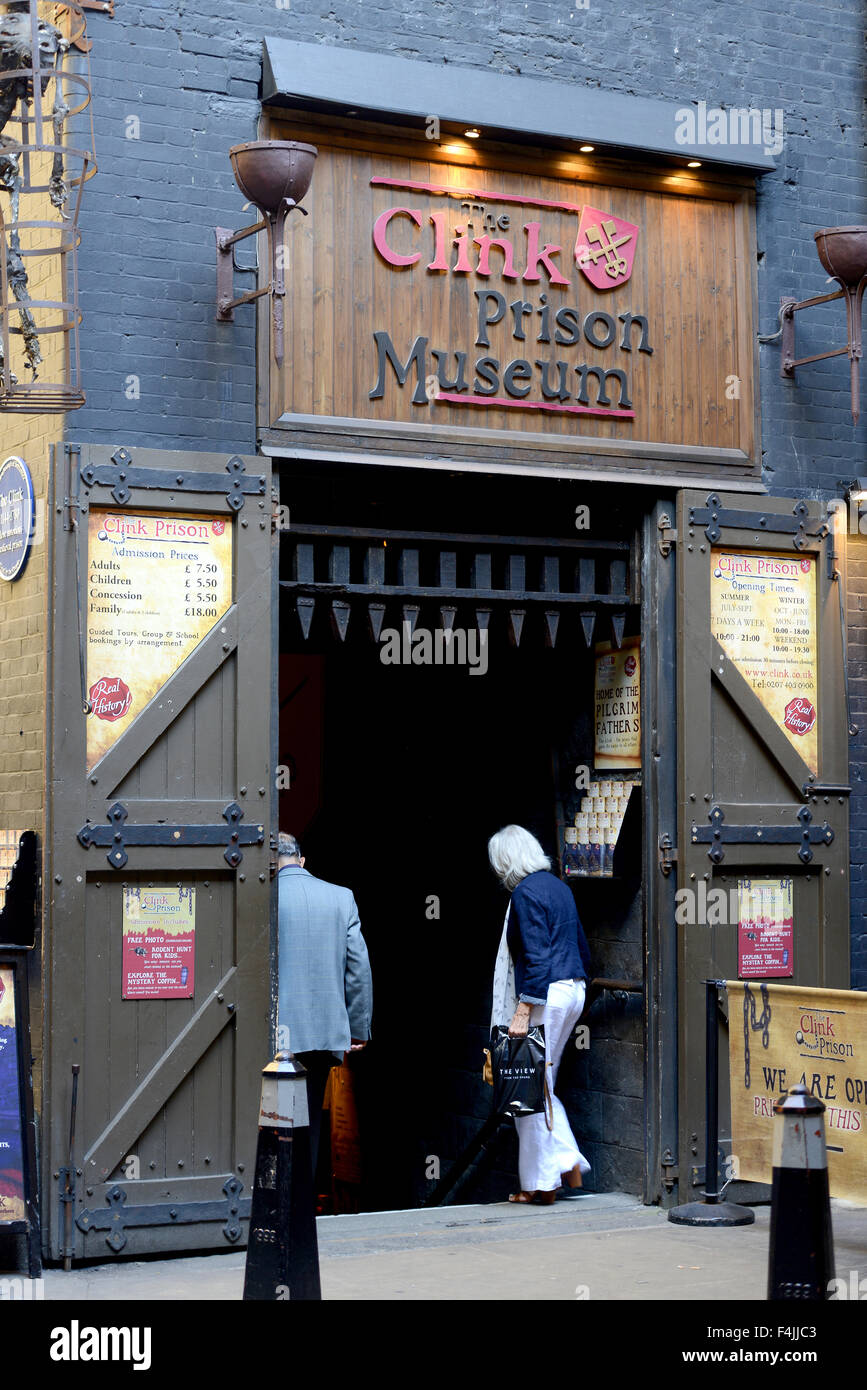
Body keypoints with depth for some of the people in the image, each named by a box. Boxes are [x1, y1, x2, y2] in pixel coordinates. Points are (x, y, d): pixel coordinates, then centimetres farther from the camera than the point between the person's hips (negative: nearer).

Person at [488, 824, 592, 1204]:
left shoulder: (525, 893, -14)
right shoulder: (557, 886, 14)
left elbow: (535, 958, -20)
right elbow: (582, 946, 19)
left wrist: (522, 1012, -21)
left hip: (545, 995, -9)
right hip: (572, 989, 9)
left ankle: (541, 1183, 4)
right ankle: (567, 1161, 11)